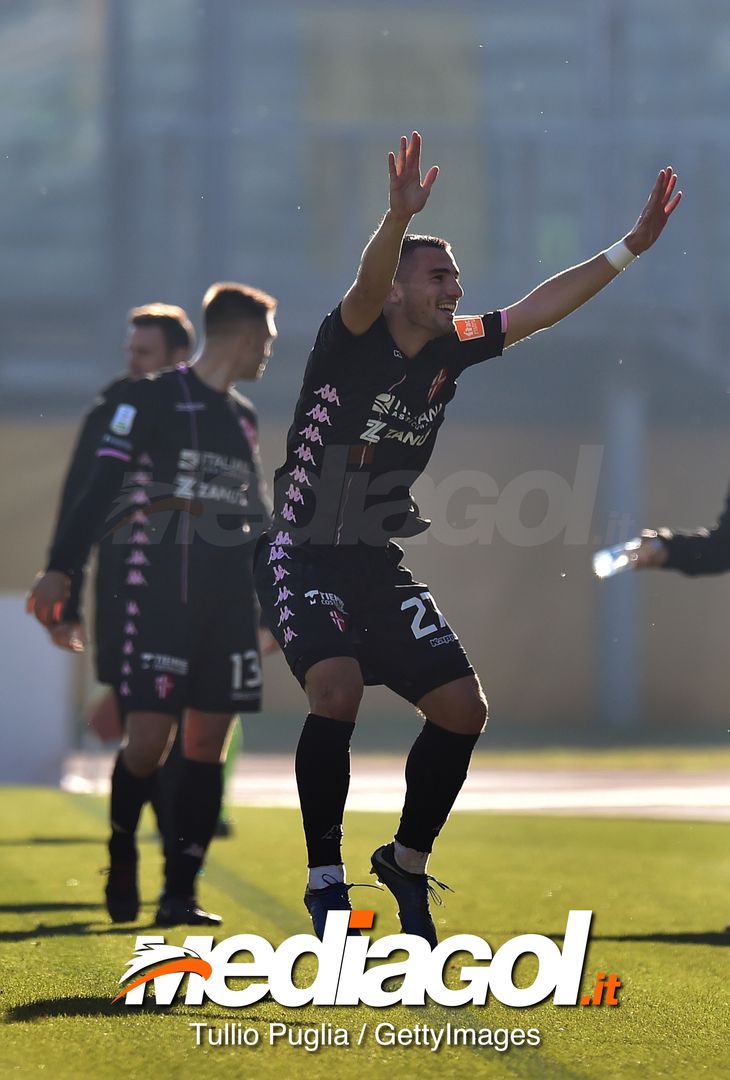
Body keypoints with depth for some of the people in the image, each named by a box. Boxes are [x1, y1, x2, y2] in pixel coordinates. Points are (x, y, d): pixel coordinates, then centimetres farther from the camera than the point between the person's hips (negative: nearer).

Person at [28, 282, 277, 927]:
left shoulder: (243, 416, 17)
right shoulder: (152, 399, -3)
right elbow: (102, 487, -7)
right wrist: (61, 569, -13)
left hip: (229, 604, 6)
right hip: (160, 599, -6)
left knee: (207, 745, 1)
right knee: (148, 739, -10)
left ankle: (180, 893, 4)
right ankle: (122, 858, 15)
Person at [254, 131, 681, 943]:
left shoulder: (452, 349, 4)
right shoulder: (351, 340, -14)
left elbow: (541, 306, 8)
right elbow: (369, 285, -35)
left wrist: (633, 244, 4)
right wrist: (401, 214, -54)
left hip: (379, 567, 7)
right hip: (302, 562, -7)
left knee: (463, 708, 0)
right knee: (338, 689, -29)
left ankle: (407, 860, 20)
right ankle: (325, 877, -18)